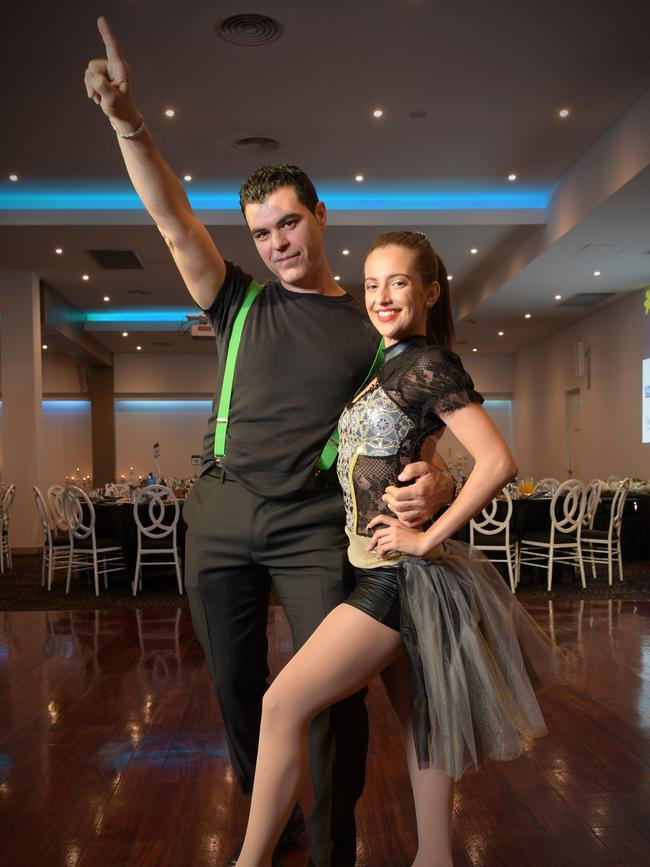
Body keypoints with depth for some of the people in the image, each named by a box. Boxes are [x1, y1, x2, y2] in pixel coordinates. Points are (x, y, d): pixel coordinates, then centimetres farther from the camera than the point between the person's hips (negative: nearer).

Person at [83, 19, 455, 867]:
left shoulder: (370, 332, 5)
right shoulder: (241, 307, 10)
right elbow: (175, 221, 1)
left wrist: (435, 479, -19)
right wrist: (128, 124, -10)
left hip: (313, 525, -2)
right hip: (222, 516, 3)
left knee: (334, 693, -7)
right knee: (237, 685, 12)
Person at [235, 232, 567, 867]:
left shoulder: (430, 364, -12)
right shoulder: (383, 367, 13)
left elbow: (498, 461, -21)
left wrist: (428, 537, -19)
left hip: (399, 573, -9)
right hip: (379, 570, 9)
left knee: (283, 706, -6)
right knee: (417, 720, 16)